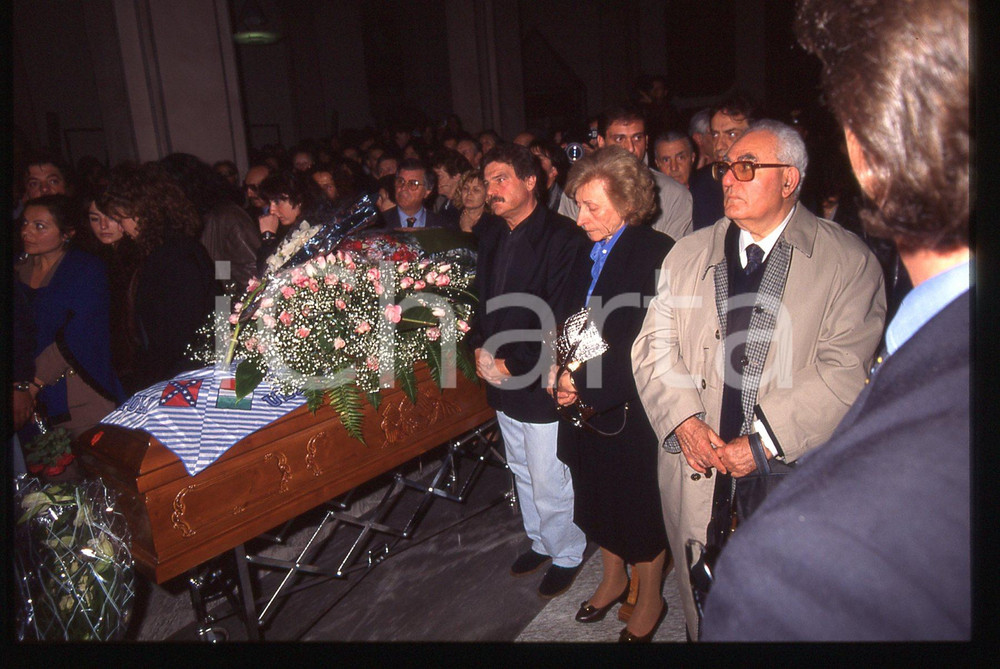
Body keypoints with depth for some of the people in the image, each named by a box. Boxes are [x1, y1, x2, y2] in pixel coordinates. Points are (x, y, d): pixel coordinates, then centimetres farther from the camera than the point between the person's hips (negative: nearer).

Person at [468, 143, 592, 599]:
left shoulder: (563, 238, -17)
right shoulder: (490, 233, 6)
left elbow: (559, 318, -20)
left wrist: (513, 364, -17)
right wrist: (480, 348, -3)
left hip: (542, 383, -7)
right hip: (501, 378, 8)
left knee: (550, 482, 6)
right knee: (522, 472, 23)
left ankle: (566, 555, 31)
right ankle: (540, 542, 45)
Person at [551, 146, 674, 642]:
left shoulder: (657, 254, -18)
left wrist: (586, 383, -18)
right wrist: (561, 373, -4)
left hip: (631, 411, -6)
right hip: (584, 407, 7)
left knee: (640, 510, 12)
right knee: (597, 502, 22)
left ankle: (649, 600, 36)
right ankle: (613, 579, 47)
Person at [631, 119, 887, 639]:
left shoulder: (848, 261, -4)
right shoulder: (688, 254, 8)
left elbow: (844, 371, -12)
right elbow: (655, 345, 4)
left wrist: (763, 441, -17)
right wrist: (684, 421, -11)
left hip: (793, 476, -2)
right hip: (696, 472, 3)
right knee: (702, 612, 16)